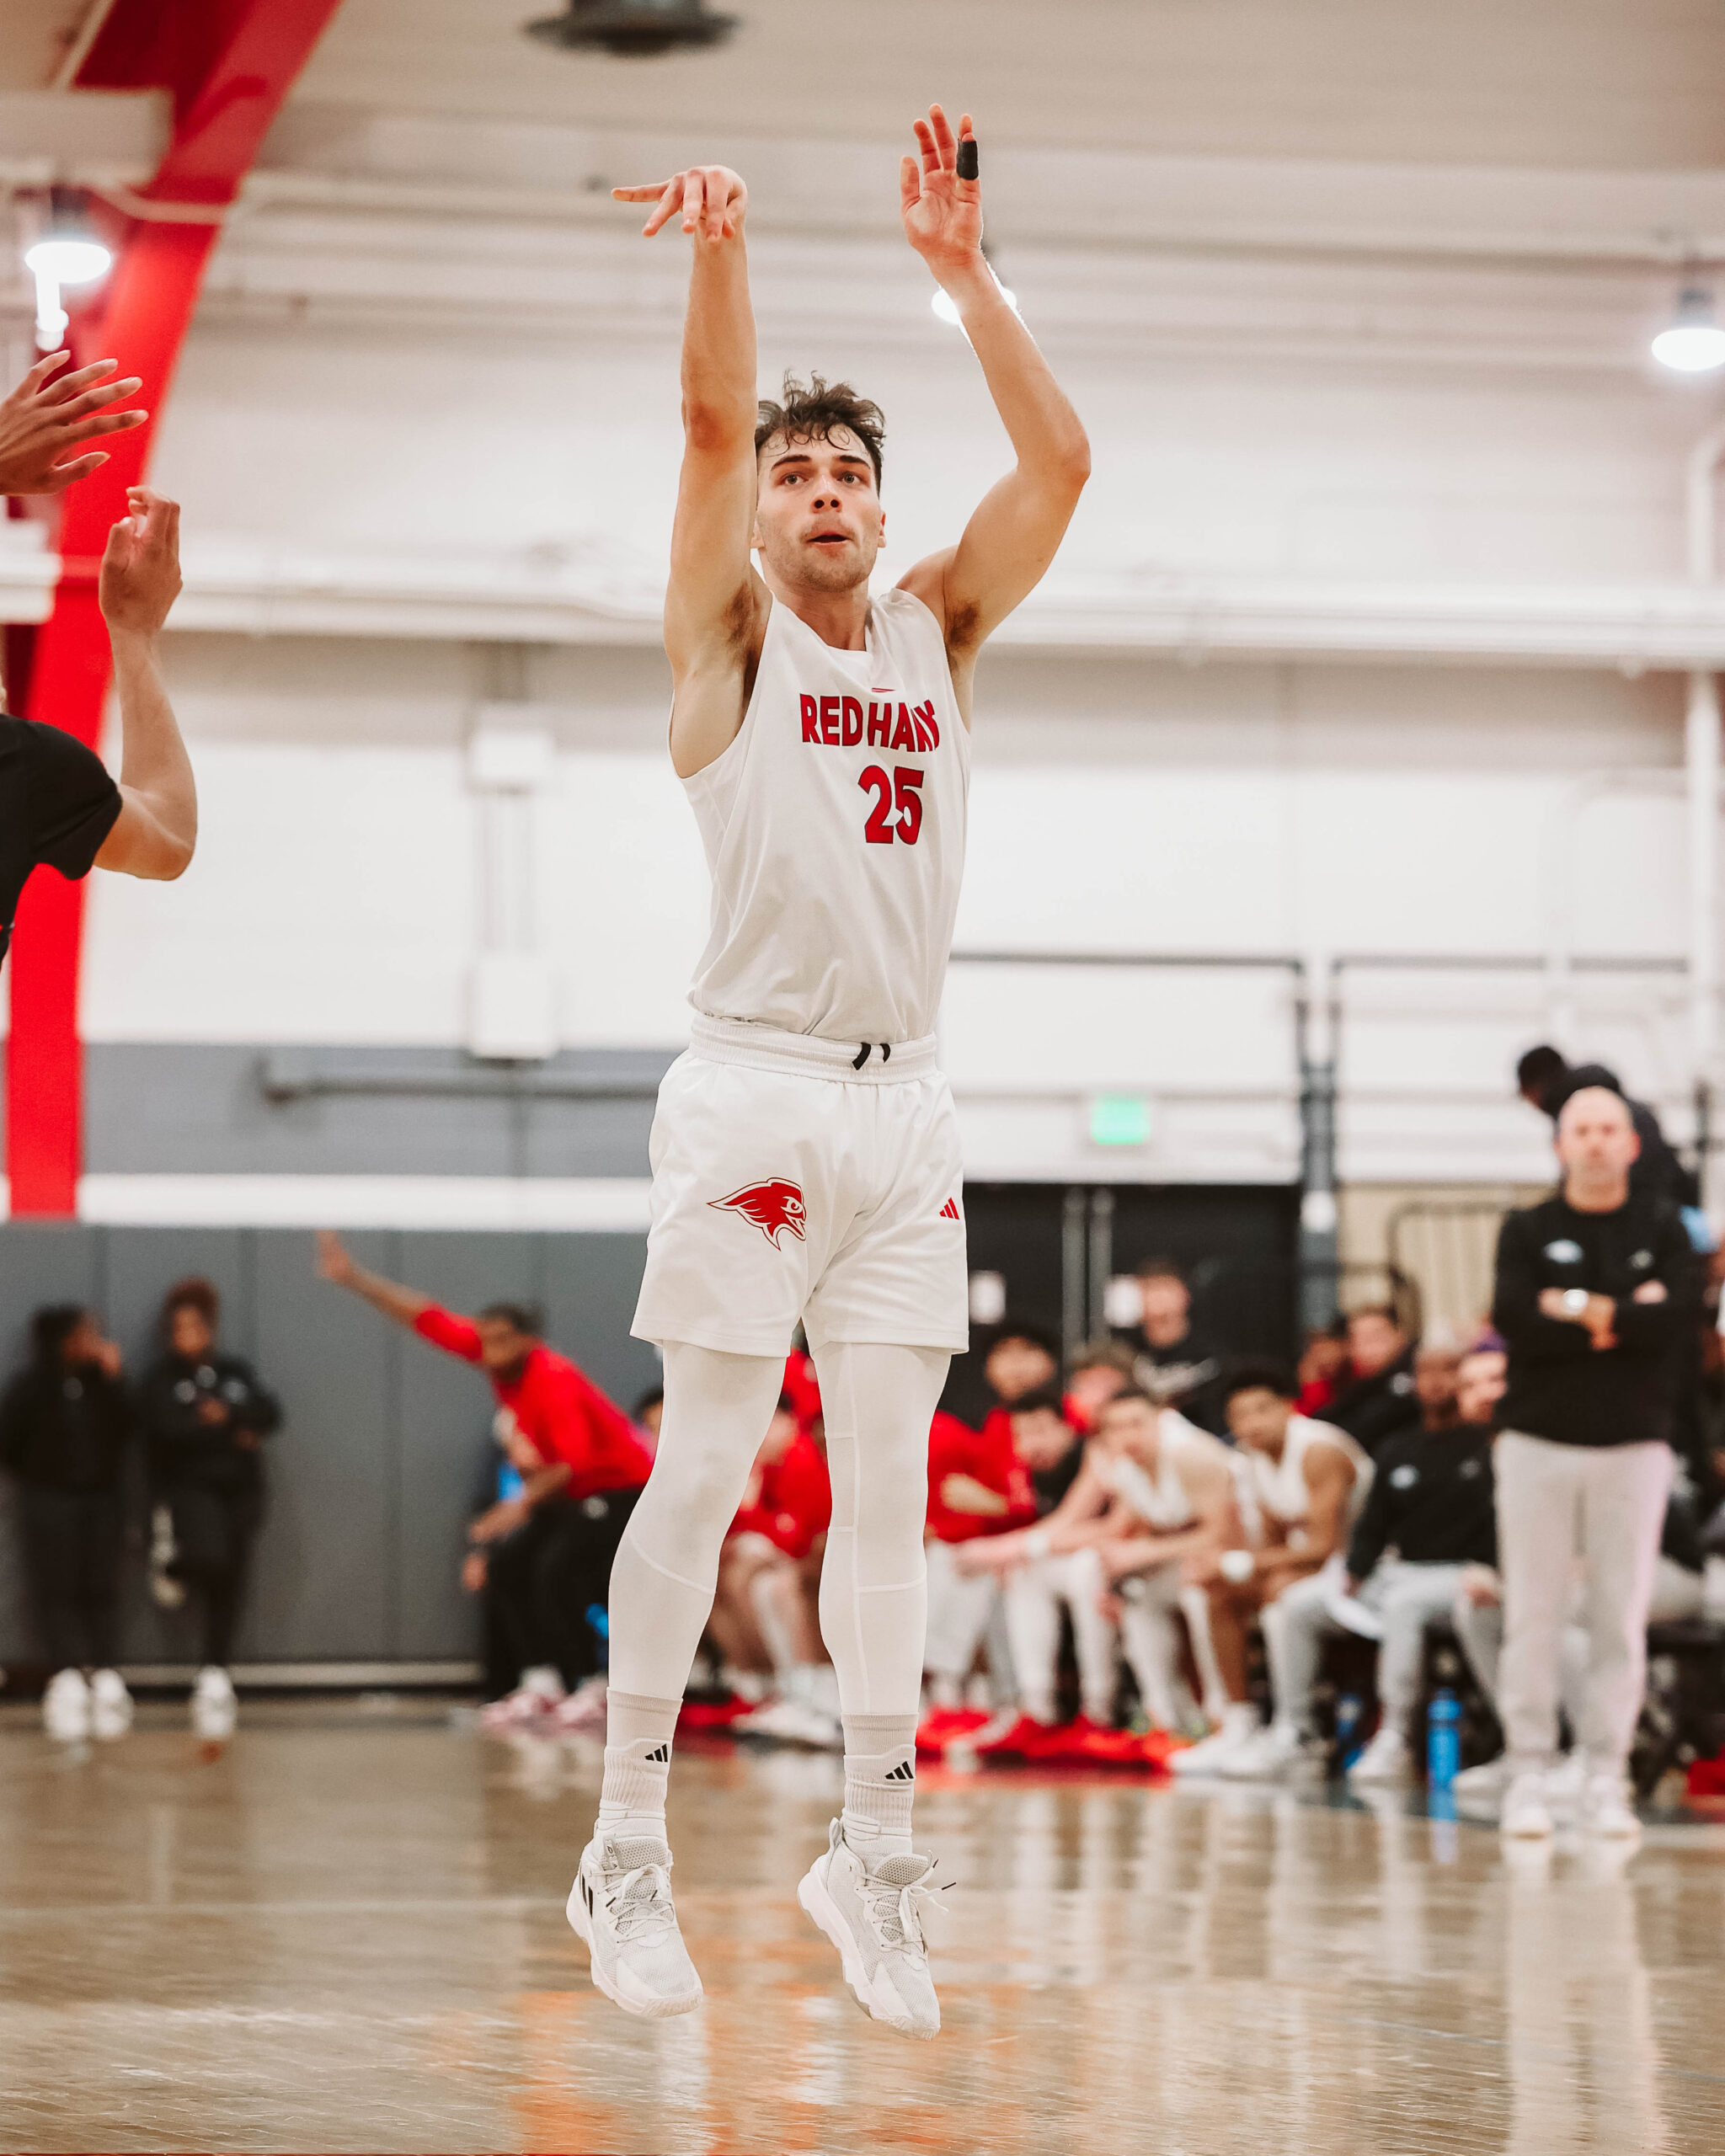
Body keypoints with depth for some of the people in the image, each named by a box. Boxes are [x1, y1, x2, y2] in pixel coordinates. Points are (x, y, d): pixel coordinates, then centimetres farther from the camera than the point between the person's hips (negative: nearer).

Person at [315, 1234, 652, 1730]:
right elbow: (428, 1320, -5)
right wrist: (352, 1278, -9)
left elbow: (577, 1459, -37)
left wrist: (526, 1502, -47)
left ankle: (587, 1688, -16)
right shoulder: (498, 1358, -6)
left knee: (556, 1574, -24)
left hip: (619, 1488, -10)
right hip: (569, 1492, 10)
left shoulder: (553, 1380, -28)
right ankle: (538, 1683, 2)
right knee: (507, 1564, 2)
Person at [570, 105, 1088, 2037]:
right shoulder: (729, 633, 3)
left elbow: (1059, 462, 2)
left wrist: (960, 268, -4)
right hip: (753, 1093, -4)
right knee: (703, 1471, -4)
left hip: (905, 1103, 4)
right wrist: (720, 249, -28)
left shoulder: (939, 629, 14)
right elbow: (710, 422, -13)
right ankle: (626, 1850, 2)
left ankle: (872, 1858, 8)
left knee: (887, 1492, 4)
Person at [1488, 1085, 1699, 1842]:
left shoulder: (1662, 1227, 7)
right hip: (1539, 1443, 0)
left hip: (1633, 1446, 0)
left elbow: (1679, 1312, -10)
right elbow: (1513, 1317, -11)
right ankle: (1527, 1774, 2)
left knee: (1620, 1618, 0)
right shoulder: (1528, 1230, 6)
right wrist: (1626, 1320, -11)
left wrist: (1581, 1309, -12)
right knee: (1532, 1617, -2)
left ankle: (1605, 1780, 4)